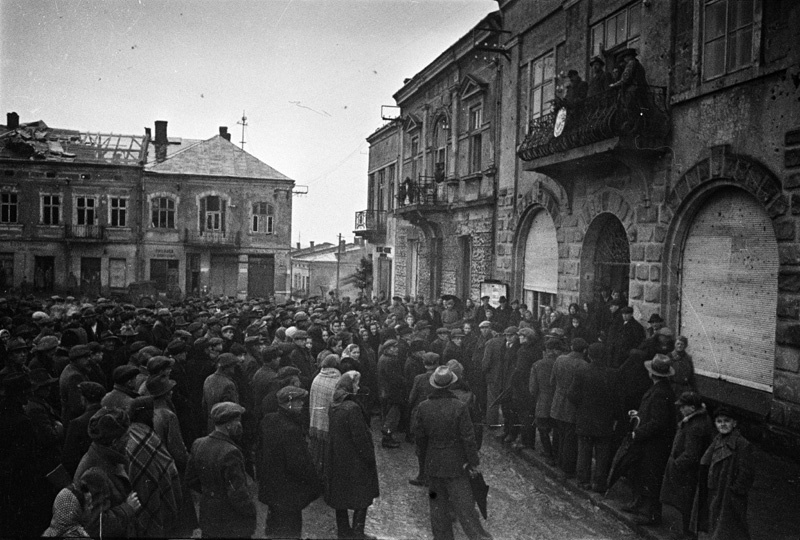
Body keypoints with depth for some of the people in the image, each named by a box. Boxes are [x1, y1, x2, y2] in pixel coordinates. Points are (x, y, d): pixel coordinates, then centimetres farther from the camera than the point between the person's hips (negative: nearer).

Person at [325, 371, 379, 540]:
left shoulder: (334, 407, 3)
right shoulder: (352, 408, -23)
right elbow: (360, 437, -21)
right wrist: (370, 458, -12)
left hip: (336, 459, 8)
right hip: (354, 460, -8)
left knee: (340, 495, 16)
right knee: (362, 497, 7)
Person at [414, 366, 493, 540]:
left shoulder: (424, 407, -8)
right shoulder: (459, 407, -18)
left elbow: (419, 436, 2)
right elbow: (468, 438, -14)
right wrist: (473, 462, -3)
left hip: (433, 463, 3)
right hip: (456, 463, -3)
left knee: (438, 503, 17)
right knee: (463, 503, 7)